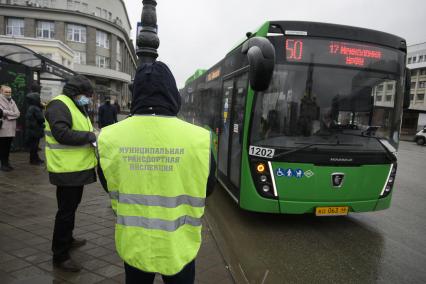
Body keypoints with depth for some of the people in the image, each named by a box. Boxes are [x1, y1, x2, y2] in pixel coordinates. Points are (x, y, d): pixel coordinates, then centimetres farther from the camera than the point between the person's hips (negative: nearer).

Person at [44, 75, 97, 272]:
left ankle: (67, 239, 41)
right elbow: (62, 134, -29)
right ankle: (60, 255, 9)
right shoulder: (59, 105, -16)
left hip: (77, 167, 10)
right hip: (67, 169, -10)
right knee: (66, 210, -2)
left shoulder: (76, 107, 16)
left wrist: (92, 135, 4)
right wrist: (89, 136, -21)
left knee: (71, 206, 23)